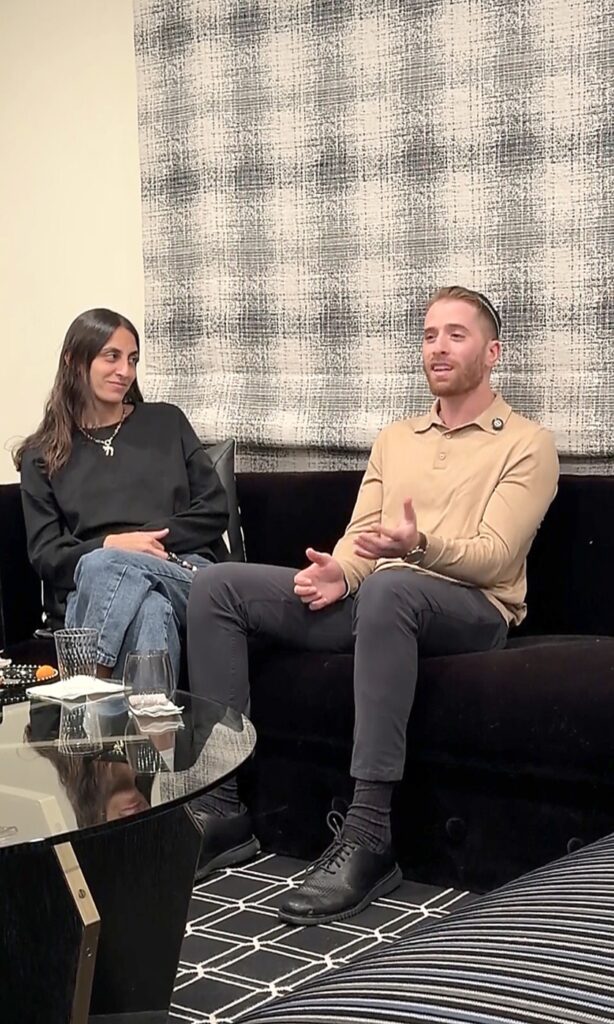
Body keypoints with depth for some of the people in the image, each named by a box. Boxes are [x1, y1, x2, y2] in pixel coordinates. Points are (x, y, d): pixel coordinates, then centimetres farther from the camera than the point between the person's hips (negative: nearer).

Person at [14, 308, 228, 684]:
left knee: (101, 567, -36)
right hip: (90, 590, 0)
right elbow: (46, 555, 8)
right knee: (149, 611, -40)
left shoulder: (166, 422, 18)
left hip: (186, 574, 0)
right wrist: (110, 543, -13)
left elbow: (214, 510, 10)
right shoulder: (43, 456, 16)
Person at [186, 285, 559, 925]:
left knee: (388, 588, -43)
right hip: (376, 600, 6)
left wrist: (420, 546, -29)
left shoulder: (526, 444, 5)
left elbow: (495, 557, -8)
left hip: (469, 611, -6)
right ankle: (221, 800, -16)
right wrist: (339, 571, -8)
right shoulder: (394, 439, 25)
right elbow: (361, 535, 17)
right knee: (216, 586, -12)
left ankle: (368, 835, -42)